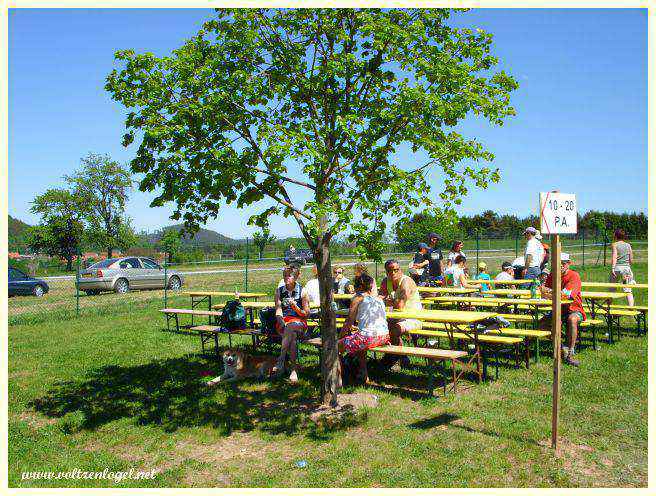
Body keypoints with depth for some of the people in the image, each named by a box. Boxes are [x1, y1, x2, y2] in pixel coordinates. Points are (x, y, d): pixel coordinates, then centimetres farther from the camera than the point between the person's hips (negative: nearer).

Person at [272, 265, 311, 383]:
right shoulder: (279, 291, 13)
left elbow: (306, 314, 3)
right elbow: (278, 311, 3)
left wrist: (295, 306, -15)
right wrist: (282, 322, -16)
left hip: (299, 322, -1)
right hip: (283, 321, 1)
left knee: (291, 328, -39)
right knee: (292, 335, -35)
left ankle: (281, 361, -42)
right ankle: (293, 369, -39)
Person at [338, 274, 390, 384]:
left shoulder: (358, 298, 3)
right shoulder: (378, 299, 22)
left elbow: (349, 322, 1)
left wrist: (340, 337, 15)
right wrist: (357, 329, 46)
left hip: (369, 337, -8)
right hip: (384, 337, 8)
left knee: (337, 346, 6)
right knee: (359, 340, 35)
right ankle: (363, 374, 36)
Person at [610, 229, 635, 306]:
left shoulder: (614, 245, -1)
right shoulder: (628, 245, 10)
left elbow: (614, 257, -14)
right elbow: (631, 260, 11)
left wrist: (612, 268, -18)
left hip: (617, 267, -3)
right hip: (626, 267, 3)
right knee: (628, 290, 0)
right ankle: (631, 306, -11)